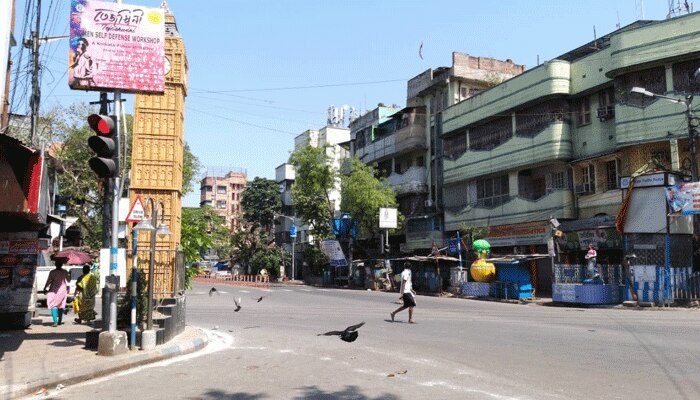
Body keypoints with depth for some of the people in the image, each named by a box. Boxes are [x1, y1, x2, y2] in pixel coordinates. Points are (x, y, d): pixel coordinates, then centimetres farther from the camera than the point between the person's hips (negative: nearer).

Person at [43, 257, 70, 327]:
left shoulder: (52, 272, -11)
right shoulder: (65, 272, -1)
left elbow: (48, 281, -8)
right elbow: (68, 280, 11)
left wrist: (45, 288, 7)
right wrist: (69, 275, 30)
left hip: (54, 291, -4)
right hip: (63, 290, 4)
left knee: (53, 306, -3)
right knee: (61, 306, 14)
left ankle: (55, 322, -16)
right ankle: (59, 321, 21)